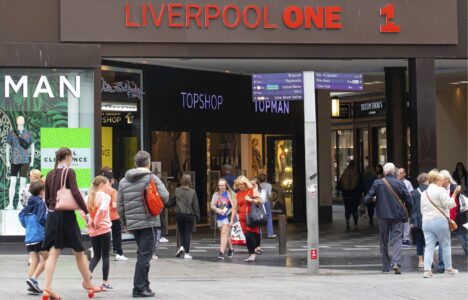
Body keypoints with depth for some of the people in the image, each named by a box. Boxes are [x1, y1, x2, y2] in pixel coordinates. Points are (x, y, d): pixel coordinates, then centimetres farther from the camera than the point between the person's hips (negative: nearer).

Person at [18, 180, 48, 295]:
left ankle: (32, 286, 4)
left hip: (29, 237, 7)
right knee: (46, 258, 4)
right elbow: (42, 219, -19)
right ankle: (33, 278, -10)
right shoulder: (40, 203, -11)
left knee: (34, 261, 9)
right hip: (40, 236, -7)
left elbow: (21, 216, 15)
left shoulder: (28, 204, 12)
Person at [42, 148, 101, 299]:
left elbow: (47, 198, 14)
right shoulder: (69, 172, -8)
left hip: (52, 216, 5)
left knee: (53, 253, 1)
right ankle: (88, 285, 21)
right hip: (67, 215, -5)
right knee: (79, 251, 9)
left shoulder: (50, 175, 10)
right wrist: (86, 212, -14)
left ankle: (47, 288, -10)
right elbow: (75, 193, -18)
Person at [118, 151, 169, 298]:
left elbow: (120, 205, 10)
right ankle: (139, 288, -4)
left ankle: (144, 285, 20)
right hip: (148, 222, -6)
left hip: (132, 223, 6)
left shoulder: (123, 181, 10)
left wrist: (125, 223, 18)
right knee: (144, 255, -3)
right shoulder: (151, 178, -6)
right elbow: (164, 196, -13)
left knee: (143, 254, 17)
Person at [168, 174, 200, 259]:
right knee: (188, 233, 4)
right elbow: (195, 205, -4)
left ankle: (182, 246, -7)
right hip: (189, 214, -1)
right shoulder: (192, 192, -6)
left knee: (181, 232, 17)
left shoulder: (177, 191, -3)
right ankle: (186, 253, 3)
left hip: (179, 214, 2)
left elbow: (172, 202, 6)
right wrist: (197, 215, 3)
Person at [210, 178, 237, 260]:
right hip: (219, 217, 5)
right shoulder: (216, 194, 9)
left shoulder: (230, 194, -4)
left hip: (228, 216, -5)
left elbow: (234, 206, -6)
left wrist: (232, 219, -13)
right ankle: (231, 249, 34)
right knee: (226, 235, 15)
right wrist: (218, 210, -15)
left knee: (224, 234, -15)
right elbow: (212, 205, 5)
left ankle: (221, 253, -20)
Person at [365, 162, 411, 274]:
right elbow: (408, 200, -6)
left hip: (383, 215, 1)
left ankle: (385, 267, 16)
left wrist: (374, 199, 18)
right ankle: (396, 263, -21)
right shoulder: (399, 183, -5)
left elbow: (368, 199, -4)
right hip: (397, 215, -1)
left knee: (384, 241, 12)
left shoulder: (377, 183, -4)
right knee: (396, 239, 0)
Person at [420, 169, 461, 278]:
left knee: (429, 246, 2)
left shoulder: (424, 193, 15)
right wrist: (455, 193, -10)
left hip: (426, 221, 6)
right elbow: (449, 204, -13)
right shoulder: (441, 190, -7)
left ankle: (427, 270, -10)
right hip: (440, 221, -6)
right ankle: (448, 268, 17)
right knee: (445, 245, 9)